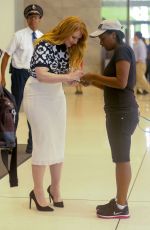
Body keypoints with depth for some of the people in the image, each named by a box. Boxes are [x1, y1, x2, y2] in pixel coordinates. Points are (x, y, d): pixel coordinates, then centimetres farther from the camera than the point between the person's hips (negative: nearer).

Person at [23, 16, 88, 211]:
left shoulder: (67, 49, 3)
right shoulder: (45, 45, -18)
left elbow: (64, 76, 0)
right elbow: (42, 75, -29)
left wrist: (74, 78, -20)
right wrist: (68, 77, -35)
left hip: (57, 95, 7)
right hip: (38, 95, -7)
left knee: (58, 143, 8)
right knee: (44, 142, -6)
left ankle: (55, 188, 19)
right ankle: (38, 192, 5)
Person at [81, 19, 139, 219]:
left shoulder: (122, 50, -12)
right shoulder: (119, 52, 18)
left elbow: (121, 83, -22)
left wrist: (95, 76, -13)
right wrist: (93, 82, 7)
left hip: (122, 112, -10)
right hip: (118, 112, 10)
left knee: (122, 159, -5)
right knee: (120, 158, 13)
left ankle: (121, 207, 1)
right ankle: (119, 201, 20)